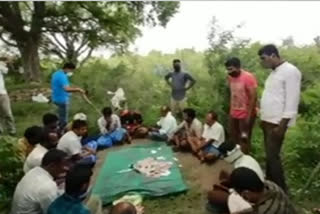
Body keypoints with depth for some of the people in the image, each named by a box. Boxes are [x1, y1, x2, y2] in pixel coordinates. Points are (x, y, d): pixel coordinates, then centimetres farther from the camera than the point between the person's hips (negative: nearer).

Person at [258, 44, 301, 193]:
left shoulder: (290, 71, -12)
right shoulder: (274, 72, 15)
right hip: (268, 121, 9)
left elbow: (292, 101, -17)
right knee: (269, 155, 14)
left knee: (273, 156, -5)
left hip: (278, 122, -8)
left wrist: (282, 125, -19)